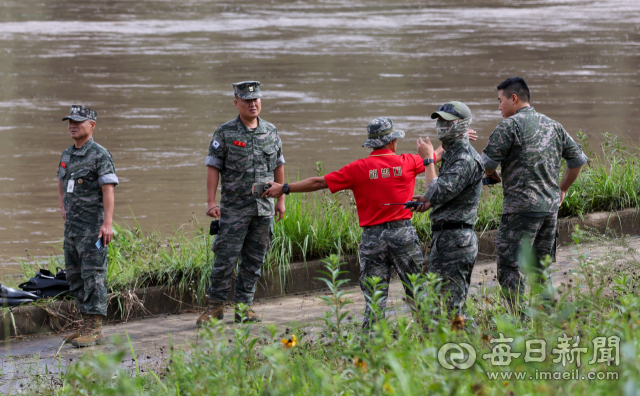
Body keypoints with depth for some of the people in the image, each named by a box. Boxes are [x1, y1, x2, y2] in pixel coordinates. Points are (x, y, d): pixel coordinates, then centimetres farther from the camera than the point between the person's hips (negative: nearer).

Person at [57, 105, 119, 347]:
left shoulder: (100, 155, -10)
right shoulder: (67, 155, 15)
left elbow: (109, 191, -17)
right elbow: (61, 187, 29)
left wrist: (107, 223, -26)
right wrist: (64, 209, 12)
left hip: (93, 227, -9)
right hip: (72, 227, 9)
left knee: (93, 276, -10)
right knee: (75, 277, 11)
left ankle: (95, 330, -11)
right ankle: (86, 325, 18)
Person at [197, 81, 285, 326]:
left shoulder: (270, 132, 9)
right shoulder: (225, 133, -3)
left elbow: (278, 166, 16)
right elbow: (213, 167, -4)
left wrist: (281, 199, 14)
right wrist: (211, 202, -11)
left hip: (264, 208, 4)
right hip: (234, 209, -4)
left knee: (254, 261, 6)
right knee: (225, 259, -6)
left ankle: (244, 307, 12)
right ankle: (216, 306, 4)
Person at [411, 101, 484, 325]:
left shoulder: (465, 160, -17)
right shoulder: (452, 155, 17)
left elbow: (438, 193, -25)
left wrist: (428, 159, -15)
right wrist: (429, 202, 9)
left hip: (455, 240, -11)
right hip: (443, 238, 11)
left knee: (451, 307, -9)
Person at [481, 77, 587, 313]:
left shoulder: (510, 125, -7)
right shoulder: (553, 126, 15)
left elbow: (487, 163, -10)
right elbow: (578, 159, 19)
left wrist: (493, 177, 12)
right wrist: (561, 189, 26)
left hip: (521, 207, -7)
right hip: (550, 206, 7)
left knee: (510, 267, -6)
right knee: (542, 269, 15)